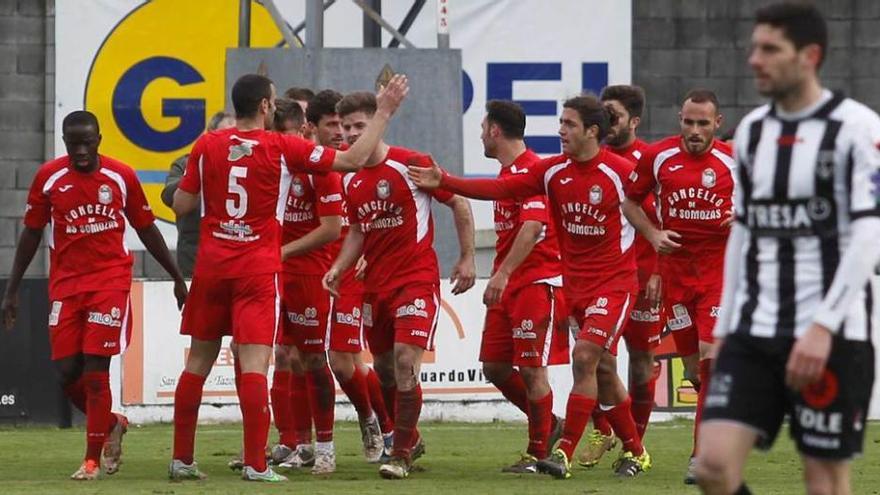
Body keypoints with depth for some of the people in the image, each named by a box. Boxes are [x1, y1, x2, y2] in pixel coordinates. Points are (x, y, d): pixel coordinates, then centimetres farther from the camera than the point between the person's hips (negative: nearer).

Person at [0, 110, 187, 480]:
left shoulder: (121, 177, -1)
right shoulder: (48, 178, 0)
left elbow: (146, 230, 11)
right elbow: (31, 234, 8)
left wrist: (177, 277, 15)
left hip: (111, 280, -2)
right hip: (65, 283, 2)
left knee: (95, 367, -10)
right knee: (67, 371, -2)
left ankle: (93, 459, -3)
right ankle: (111, 424, 26)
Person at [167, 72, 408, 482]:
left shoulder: (206, 147, 2)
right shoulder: (283, 148, -6)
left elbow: (181, 206, 7)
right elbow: (354, 160, -4)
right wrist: (384, 113, 4)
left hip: (211, 264, 4)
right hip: (259, 269, -4)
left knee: (198, 360, 12)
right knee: (254, 363, -8)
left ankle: (181, 459, 16)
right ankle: (255, 465, -14)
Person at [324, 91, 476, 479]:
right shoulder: (351, 181, 7)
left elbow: (459, 203, -5)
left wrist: (467, 258, -6)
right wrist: (338, 269, 3)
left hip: (417, 278, -7)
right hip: (376, 284, 7)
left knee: (405, 363, -18)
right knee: (384, 368, 13)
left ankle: (402, 455, -11)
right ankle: (409, 438, 35)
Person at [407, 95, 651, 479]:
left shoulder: (621, 172, -12)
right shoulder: (553, 171, 2)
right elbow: (502, 188, -2)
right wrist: (445, 183, -9)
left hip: (614, 284, -6)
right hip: (575, 285, 6)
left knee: (585, 356, -18)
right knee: (601, 370, 10)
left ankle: (564, 454, -17)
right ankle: (635, 452, 24)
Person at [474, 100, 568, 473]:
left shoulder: (531, 170, -15)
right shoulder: (506, 172, 17)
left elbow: (532, 228, -25)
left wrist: (502, 274, -29)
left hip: (537, 282, -10)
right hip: (508, 286, 10)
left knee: (531, 369, -7)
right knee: (494, 365, 9)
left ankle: (538, 453, 2)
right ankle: (548, 426, 23)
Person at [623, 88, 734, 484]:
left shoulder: (733, 162, -4)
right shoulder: (658, 157, -1)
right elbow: (630, 201, 11)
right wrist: (652, 234, -5)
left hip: (720, 269, -2)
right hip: (674, 269, 2)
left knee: (711, 358, -16)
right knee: (692, 364, 7)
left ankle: (702, 455, -14)